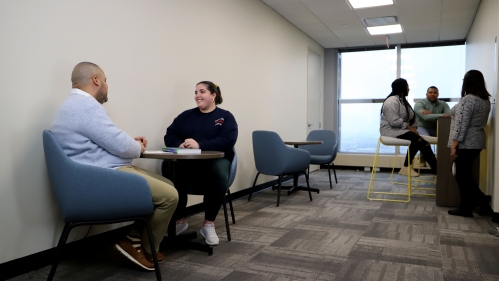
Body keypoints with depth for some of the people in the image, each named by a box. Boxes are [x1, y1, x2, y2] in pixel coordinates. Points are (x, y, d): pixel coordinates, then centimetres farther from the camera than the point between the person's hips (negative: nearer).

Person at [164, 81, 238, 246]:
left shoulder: (225, 117, 7)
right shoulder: (186, 116, 19)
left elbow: (228, 141, -11)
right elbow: (169, 136, 9)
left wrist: (200, 145, -21)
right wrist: (180, 144, -15)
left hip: (216, 160, -2)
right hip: (188, 162, 2)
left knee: (219, 174, -37)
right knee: (172, 173, -30)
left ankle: (208, 224, -18)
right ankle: (179, 221, -8)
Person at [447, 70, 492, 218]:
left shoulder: (468, 100, -16)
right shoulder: (486, 100, 12)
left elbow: (461, 125, -21)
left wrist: (454, 145, -19)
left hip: (465, 144, -9)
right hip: (476, 142, 9)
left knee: (462, 175, 0)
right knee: (465, 175, 14)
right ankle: (466, 207, 15)